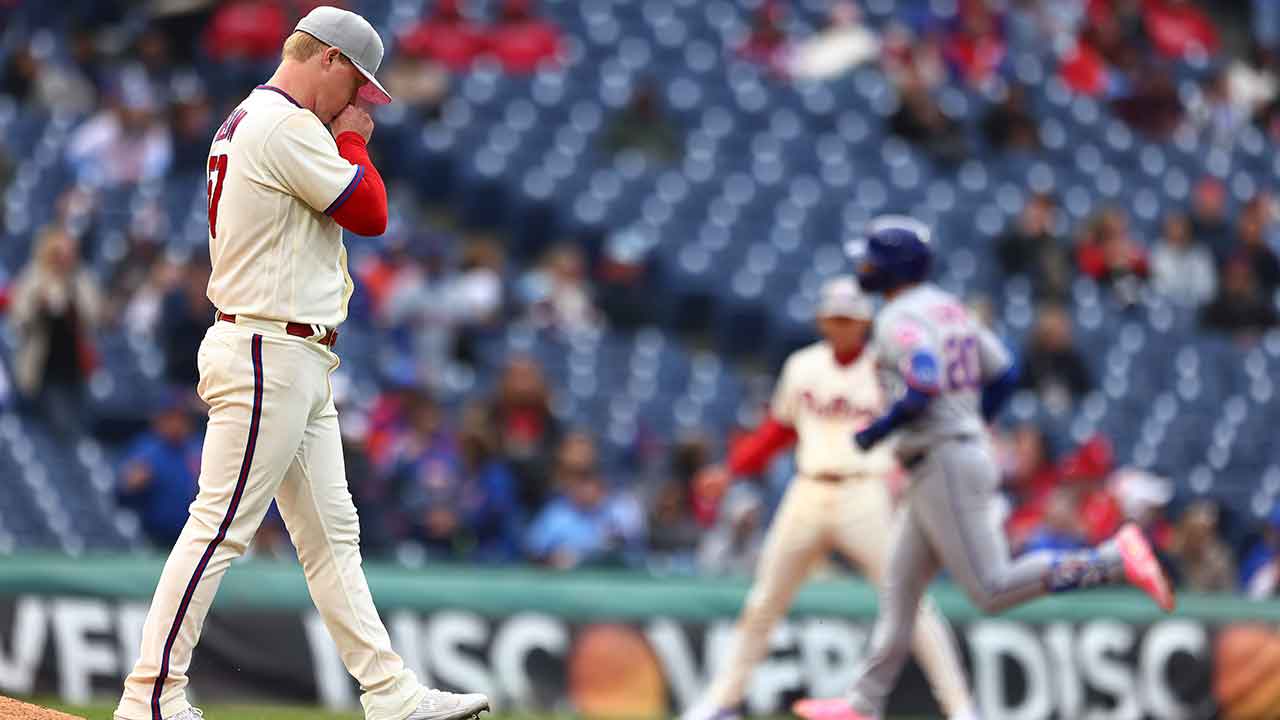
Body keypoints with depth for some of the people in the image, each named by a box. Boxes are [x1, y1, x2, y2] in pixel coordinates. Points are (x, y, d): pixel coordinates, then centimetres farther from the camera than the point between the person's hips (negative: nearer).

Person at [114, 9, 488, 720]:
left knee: (333, 533, 9)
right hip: (268, 357, -11)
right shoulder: (286, 124, -14)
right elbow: (370, 212, -12)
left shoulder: (245, 122, 19)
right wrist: (353, 140, 1)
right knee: (221, 528, -10)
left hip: (300, 365, 11)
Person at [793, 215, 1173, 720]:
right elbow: (1003, 373, 15)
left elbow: (922, 391, -27)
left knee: (992, 591, -12)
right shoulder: (948, 308, 15)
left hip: (944, 466, -10)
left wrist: (873, 434, -14)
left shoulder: (901, 318, -13)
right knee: (898, 589, 12)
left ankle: (1115, 560, -17)